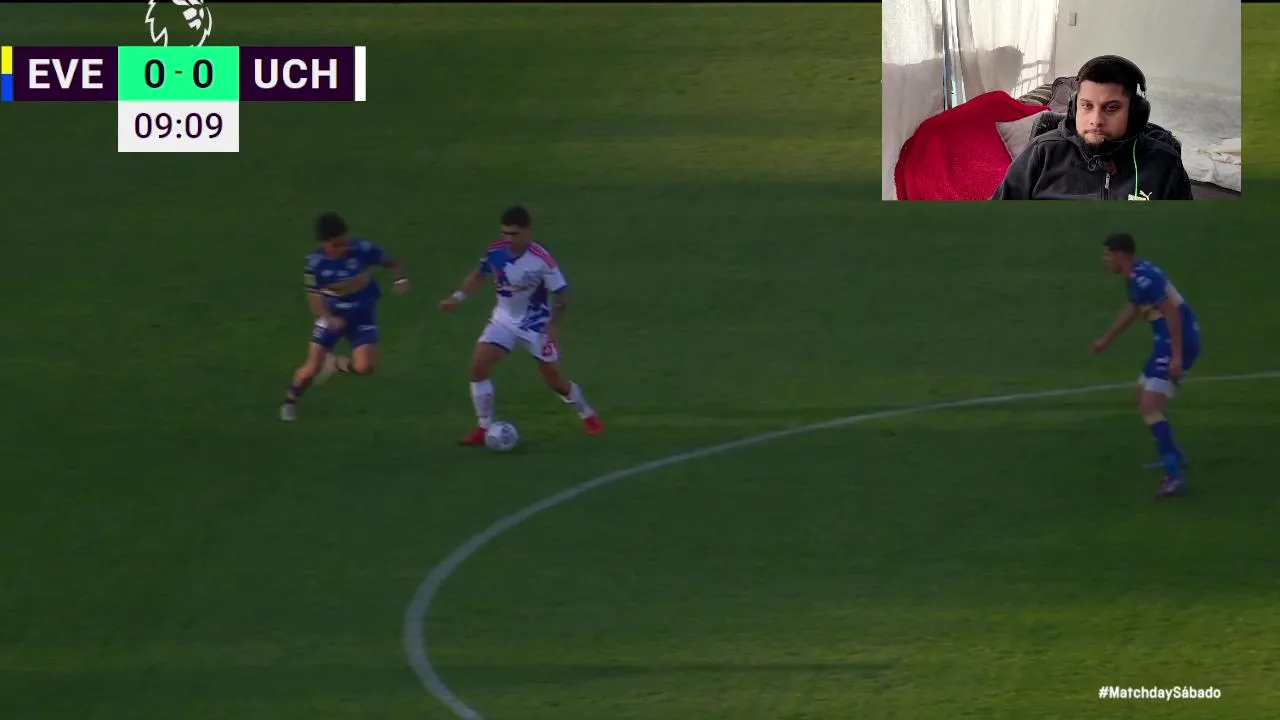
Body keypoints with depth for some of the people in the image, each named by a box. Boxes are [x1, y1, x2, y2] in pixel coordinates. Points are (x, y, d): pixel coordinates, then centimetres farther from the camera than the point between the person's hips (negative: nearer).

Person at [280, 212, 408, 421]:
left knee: (365, 366, -15)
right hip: (333, 316, -1)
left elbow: (393, 263, -7)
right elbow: (314, 297, -9)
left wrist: (400, 279, -28)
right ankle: (290, 400, 27)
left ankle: (335, 364, 20)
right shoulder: (315, 263, -21)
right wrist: (329, 318, -27)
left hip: (362, 316, 1)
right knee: (312, 368, -4)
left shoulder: (362, 249, -22)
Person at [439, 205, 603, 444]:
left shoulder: (541, 260, -28)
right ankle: (484, 428, 0)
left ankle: (588, 415, 35)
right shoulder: (495, 251, -15)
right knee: (479, 366, -13)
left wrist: (553, 325, -28)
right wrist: (459, 297, -3)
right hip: (504, 319, 4)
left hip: (536, 324, -4)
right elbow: (480, 274, 6)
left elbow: (562, 295, -18)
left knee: (555, 380, 7)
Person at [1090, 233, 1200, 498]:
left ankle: (1174, 477, -22)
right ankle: (1173, 457, 42)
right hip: (1167, 341, 11)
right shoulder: (1134, 276, 10)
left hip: (1180, 341, -11)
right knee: (1143, 394, 28)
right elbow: (1132, 309, 28)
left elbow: (1173, 313, -25)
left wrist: (1177, 357, -28)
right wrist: (1106, 339, 39)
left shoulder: (1144, 278, -22)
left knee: (1150, 408, -17)